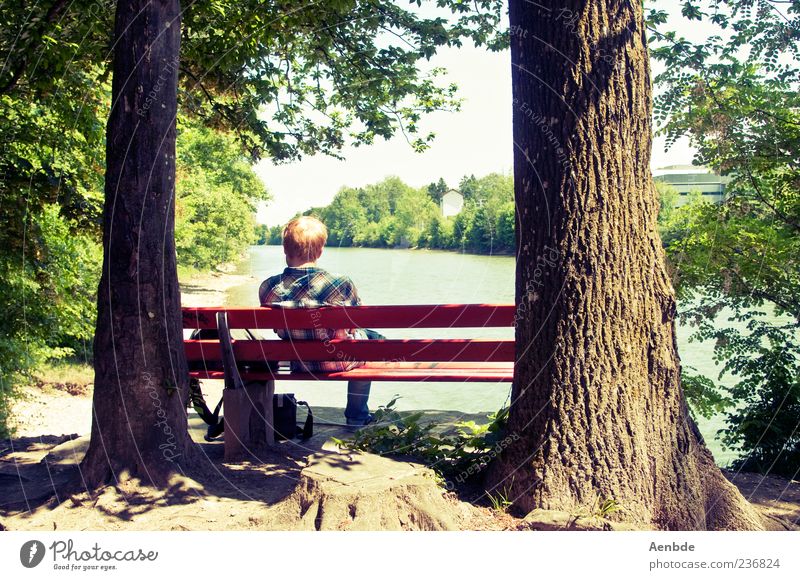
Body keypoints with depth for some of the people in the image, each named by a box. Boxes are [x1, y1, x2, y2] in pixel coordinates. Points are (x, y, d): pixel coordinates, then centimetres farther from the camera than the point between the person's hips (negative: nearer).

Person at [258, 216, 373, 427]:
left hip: (299, 364, 4)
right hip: (339, 361, -4)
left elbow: (277, 329, -2)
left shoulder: (267, 288, -19)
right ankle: (357, 415, 41)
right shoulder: (341, 284, -27)